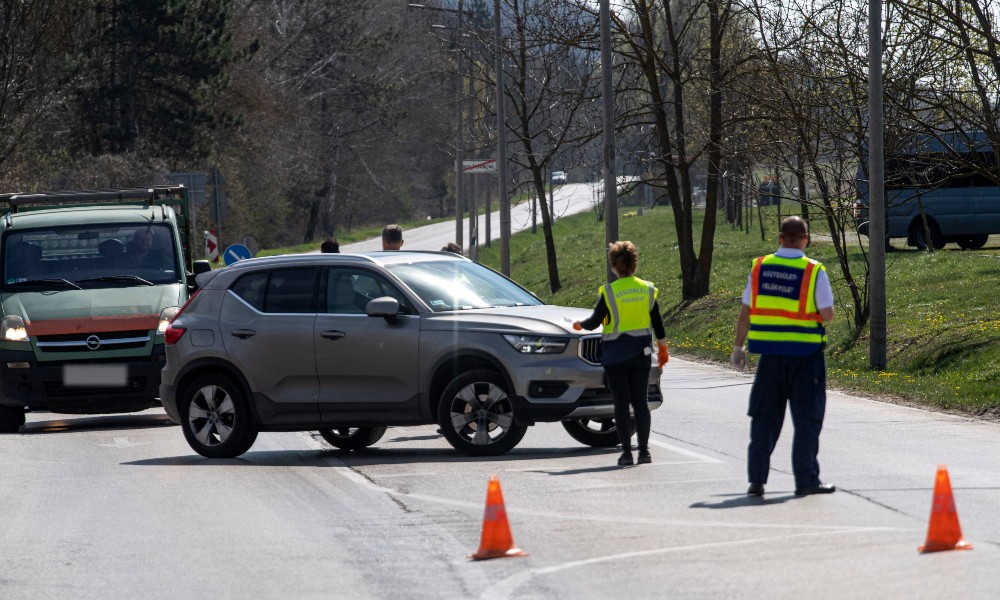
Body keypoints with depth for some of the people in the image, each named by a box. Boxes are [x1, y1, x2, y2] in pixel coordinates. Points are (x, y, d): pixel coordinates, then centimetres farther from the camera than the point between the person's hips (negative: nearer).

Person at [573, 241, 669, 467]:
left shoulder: (609, 292, -10)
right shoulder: (648, 290, 2)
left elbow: (594, 322, -7)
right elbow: (658, 323, 7)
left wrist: (579, 325, 14)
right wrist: (663, 348, 18)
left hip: (615, 354, -3)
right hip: (641, 354, 3)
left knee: (621, 403, 1)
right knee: (640, 402, 7)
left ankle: (626, 451, -2)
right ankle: (644, 450, 2)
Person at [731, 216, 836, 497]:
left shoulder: (760, 268, 1)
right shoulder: (814, 271, -9)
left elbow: (745, 312, 5)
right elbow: (827, 314, -10)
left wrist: (739, 347, 13)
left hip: (770, 351, 3)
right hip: (806, 353, -3)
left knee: (764, 417, 10)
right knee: (807, 418, 5)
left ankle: (756, 479, 8)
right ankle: (806, 480, 6)